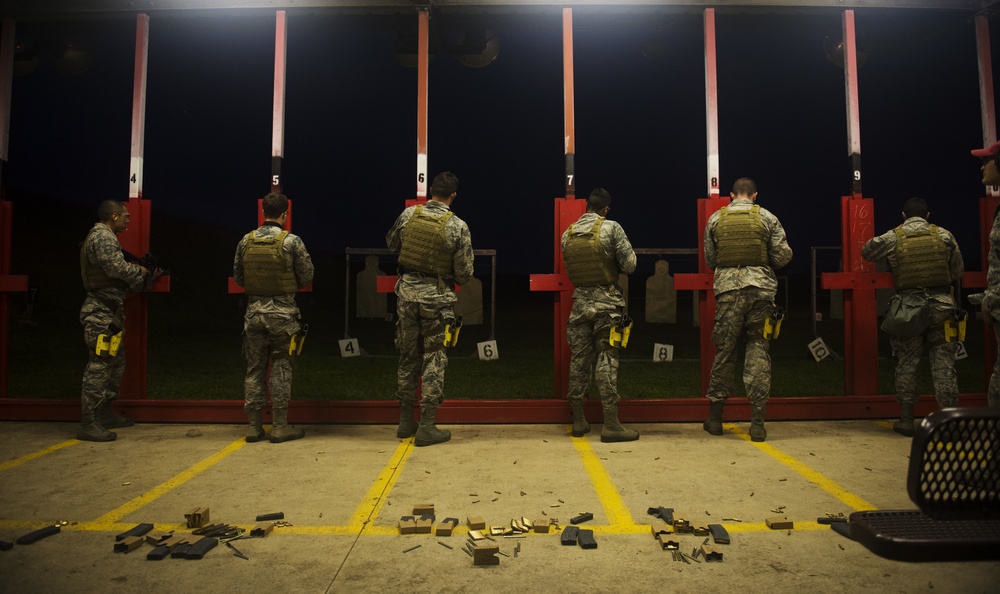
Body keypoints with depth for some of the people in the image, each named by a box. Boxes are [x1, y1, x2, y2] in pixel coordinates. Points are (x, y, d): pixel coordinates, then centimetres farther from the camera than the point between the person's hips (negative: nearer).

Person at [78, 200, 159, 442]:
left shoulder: (104, 236, 21)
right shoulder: (103, 236, -11)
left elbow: (119, 276, 19)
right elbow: (117, 267, -23)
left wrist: (146, 275, 15)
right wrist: (140, 270, -6)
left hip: (109, 310, 11)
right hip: (101, 311, -11)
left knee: (116, 361, 17)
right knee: (99, 364, -10)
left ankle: (106, 414, 26)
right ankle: (88, 424, -7)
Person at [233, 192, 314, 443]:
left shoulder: (246, 241, 2)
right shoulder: (292, 241, -9)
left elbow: (238, 277, 9)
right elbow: (307, 275, -4)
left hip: (254, 311, 4)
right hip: (282, 312, -3)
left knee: (254, 368, 10)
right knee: (281, 368, 4)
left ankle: (253, 426, 15)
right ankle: (280, 426, 8)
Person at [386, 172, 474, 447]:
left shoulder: (408, 214, -1)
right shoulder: (458, 226, -11)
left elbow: (391, 244, 16)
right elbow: (464, 274, -8)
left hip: (407, 290, 4)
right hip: (436, 296, -3)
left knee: (408, 356, 15)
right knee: (434, 360, 5)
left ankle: (406, 421, 24)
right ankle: (427, 426, 7)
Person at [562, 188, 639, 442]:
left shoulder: (567, 234, 5)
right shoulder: (611, 228, -8)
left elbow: (569, 271, 10)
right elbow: (629, 265, -8)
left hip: (580, 302, 4)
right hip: (607, 302, -4)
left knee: (579, 360, 9)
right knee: (606, 361, -2)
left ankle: (578, 421, 17)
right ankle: (611, 424, 0)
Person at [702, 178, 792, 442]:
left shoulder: (715, 219, 7)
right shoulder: (767, 217, 4)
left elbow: (709, 259, 11)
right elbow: (783, 256, 2)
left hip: (727, 289, 1)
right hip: (760, 288, -1)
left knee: (724, 350, 9)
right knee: (758, 351, 4)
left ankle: (715, 417, 17)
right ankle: (757, 422, 3)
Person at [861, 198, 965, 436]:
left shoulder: (892, 238, -1)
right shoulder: (944, 235, 4)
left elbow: (866, 252, 14)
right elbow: (958, 272, 9)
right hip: (942, 305, 1)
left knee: (906, 364, 7)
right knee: (944, 364, 5)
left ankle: (906, 420, 12)